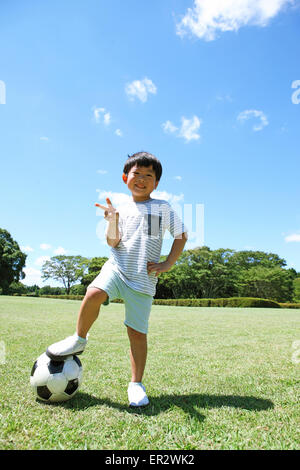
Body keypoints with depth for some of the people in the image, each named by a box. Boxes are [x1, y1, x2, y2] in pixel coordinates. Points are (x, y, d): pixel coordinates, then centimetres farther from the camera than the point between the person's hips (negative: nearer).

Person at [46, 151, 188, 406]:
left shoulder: (163, 207, 6)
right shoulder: (122, 210, 10)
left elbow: (182, 235, 9)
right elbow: (113, 243, 1)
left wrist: (167, 264, 0)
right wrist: (113, 220, -17)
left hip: (144, 279, -1)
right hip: (117, 268, 1)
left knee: (137, 331, 0)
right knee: (94, 293, -29)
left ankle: (136, 384, 19)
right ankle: (79, 339, -2)